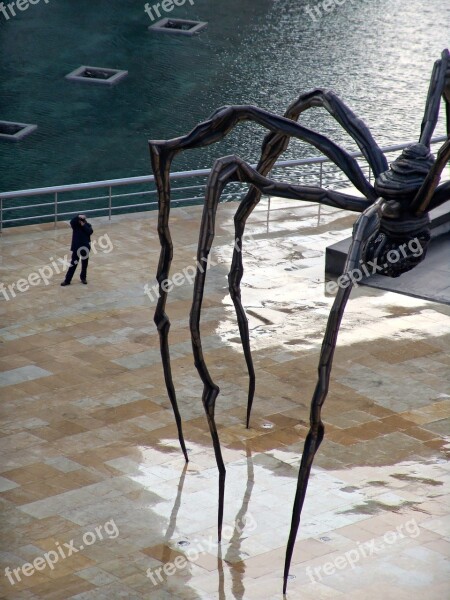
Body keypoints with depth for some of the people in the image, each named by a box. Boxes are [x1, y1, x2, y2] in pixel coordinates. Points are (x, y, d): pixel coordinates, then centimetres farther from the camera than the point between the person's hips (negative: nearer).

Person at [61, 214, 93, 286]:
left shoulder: (88, 225, -1)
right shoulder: (75, 225, -5)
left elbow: (90, 232, -18)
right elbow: (72, 222, -26)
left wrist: (84, 225, -23)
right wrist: (78, 217, -37)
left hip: (85, 247, 1)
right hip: (76, 247, -1)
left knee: (85, 263, 12)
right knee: (74, 264, -1)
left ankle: (83, 277, 32)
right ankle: (67, 280, 4)